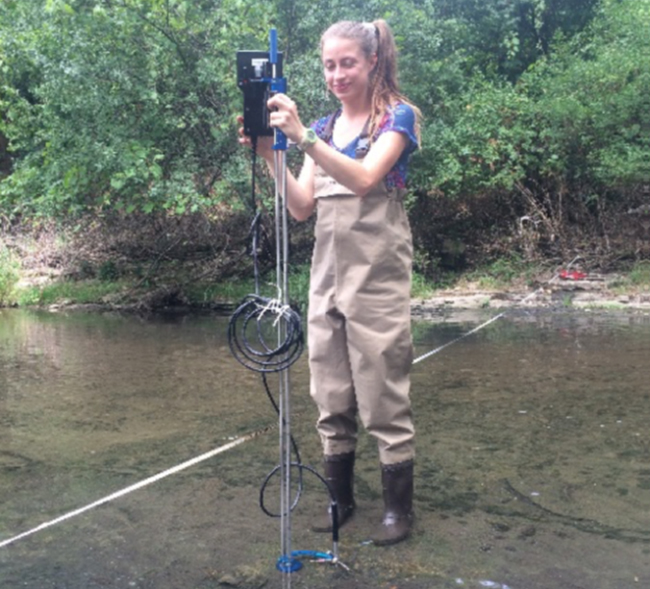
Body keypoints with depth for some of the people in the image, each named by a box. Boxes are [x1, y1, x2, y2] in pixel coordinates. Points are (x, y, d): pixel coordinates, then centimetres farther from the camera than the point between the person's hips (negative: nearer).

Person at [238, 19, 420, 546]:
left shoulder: (398, 115, -1)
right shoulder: (324, 126, 15)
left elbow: (364, 178, -20)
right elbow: (302, 207, 4)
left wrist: (303, 137, -29)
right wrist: (271, 156, -9)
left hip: (377, 276, -5)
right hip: (327, 273, 6)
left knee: (383, 395, -1)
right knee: (331, 398, 9)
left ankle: (399, 508, 12)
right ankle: (340, 497, 22)